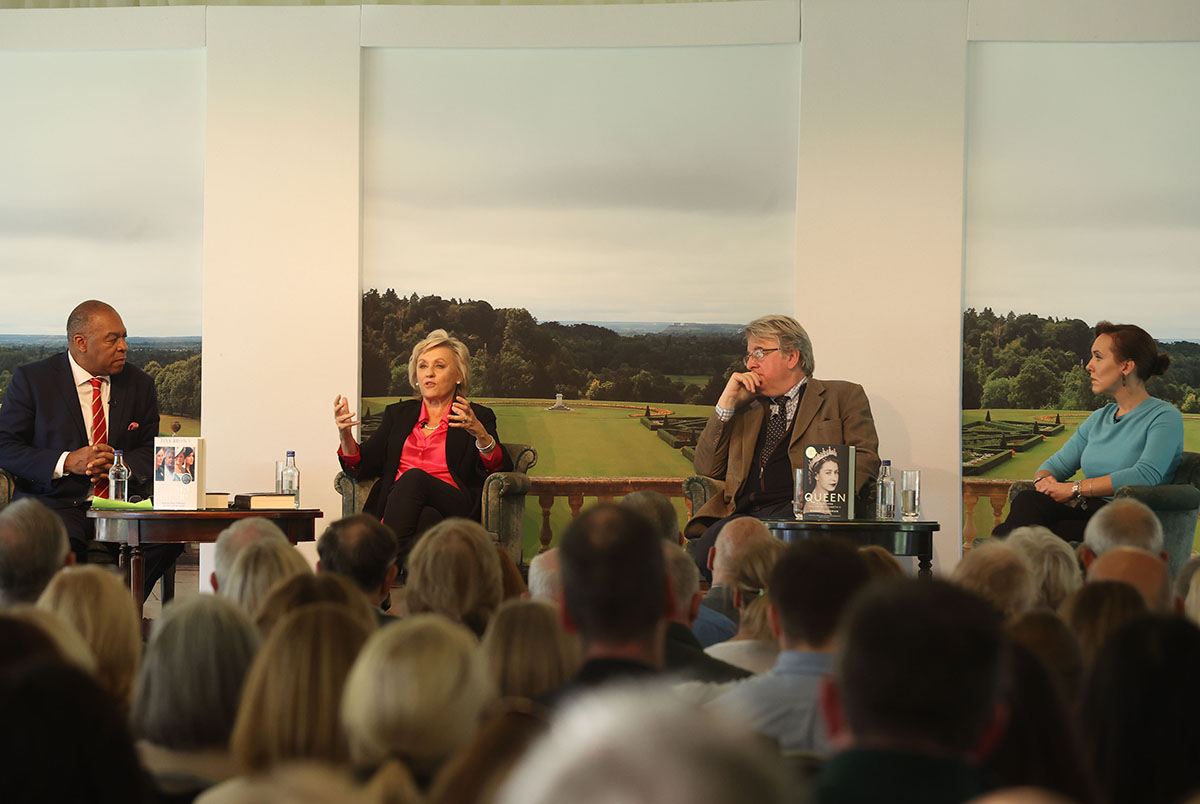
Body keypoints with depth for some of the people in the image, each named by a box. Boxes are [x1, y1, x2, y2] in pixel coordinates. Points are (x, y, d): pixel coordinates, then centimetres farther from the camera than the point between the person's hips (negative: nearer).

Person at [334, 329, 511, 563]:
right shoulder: (397, 414, 26)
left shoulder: (477, 417, 16)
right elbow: (361, 467, 16)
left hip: (456, 507, -2)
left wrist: (480, 434, -18)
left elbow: (500, 470, 1)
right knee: (427, 519, -36)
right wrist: (345, 434, -4)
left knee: (414, 476, -34)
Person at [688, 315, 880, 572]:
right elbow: (707, 470, 22)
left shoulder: (843, 396, 19)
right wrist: (727, 403, 16)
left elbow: (865, 457, 6)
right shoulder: (747, 409, 31)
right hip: (744, 514, 4)